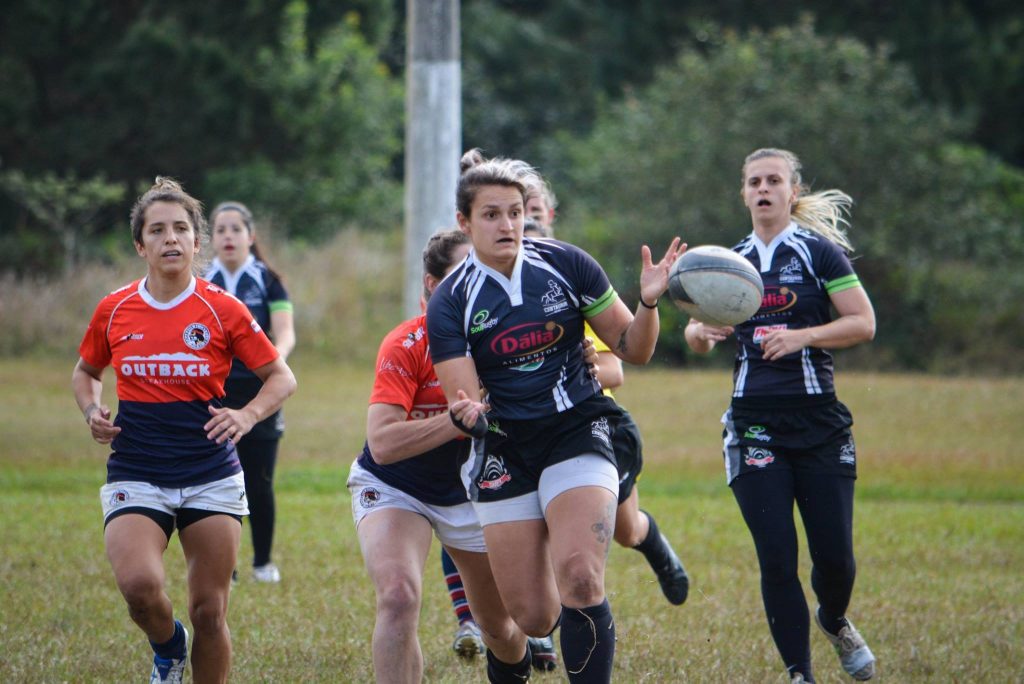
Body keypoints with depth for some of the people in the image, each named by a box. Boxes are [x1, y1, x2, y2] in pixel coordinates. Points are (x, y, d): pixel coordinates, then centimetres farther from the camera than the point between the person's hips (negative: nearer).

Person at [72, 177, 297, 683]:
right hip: (135, 475, 0)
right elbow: (85, 372, 21)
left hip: (211, 475, 0)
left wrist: (246, 416, -14)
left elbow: (281, 377, 5)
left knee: (209, 612, -1)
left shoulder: (223, 310, -2)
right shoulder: (113, 310, 3)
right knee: (138, 584, -24)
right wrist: (92, 412, 0)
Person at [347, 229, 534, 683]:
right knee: (398, 598, -30)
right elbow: (382, 444, -35)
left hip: (471, 490, 4)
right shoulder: (405, 346, -25)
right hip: (394, 487, -4)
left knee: (500, 625, 12)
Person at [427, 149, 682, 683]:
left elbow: (633, 349, 1)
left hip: (578, 435, -1)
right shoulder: (450, 303, -6)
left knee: (579, 579, -26)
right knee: (532, 618, 0)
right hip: (503, 453, 1)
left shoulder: (566, 265, -5)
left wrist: (648, 302, -19)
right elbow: (465, 401, -10)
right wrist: (468, 414, -34)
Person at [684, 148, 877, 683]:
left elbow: (863, 323, -5)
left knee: (834, 555, -2)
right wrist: (701, 331, -11)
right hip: (753, 424, 2)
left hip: (818, 419, -2)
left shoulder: (819, 251, 1)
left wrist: (802, 337, -19)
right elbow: (698, 338, 12)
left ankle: (834, 623, 31)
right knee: (776, 558, -7)